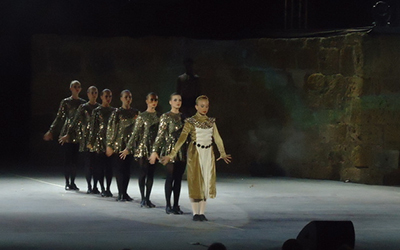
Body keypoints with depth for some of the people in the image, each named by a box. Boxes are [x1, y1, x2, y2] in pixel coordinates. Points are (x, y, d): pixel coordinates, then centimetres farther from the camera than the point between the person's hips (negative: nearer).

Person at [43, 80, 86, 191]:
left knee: (75, 159, 2)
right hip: (67, 132, -3)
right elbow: (59, 118, 2)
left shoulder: (83, 103, 11)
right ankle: (67, 183, 3)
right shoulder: (65, 102, 2)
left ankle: (72, 182, 9)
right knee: (67, 158, -2)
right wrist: (51, 131, -2)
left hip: (78, 134, 3)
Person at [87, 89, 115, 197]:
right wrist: (90, 141, -5)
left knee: (110, 166, 1)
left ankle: (108, 189, 7)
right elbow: (93, 126, -1)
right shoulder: (97, 111, 0)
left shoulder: (114, 111, 9)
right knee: (100, 165, -1)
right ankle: (102, 189, 6)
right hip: (100, 139, -2)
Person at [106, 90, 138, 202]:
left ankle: (125, 193, 12)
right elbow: (111, 128, -4)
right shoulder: (117, 112, -2)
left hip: (130, 145, 4)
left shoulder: (135, 112, 10)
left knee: (127, 169, 4)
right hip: (118, 144, -4)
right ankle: (121, 194, -2)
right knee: (120, 168, -4)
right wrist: (109, 145, -8)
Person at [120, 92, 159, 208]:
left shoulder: (158, 116, 8)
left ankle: (147, 198, 11)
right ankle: (143, 198, 4)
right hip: (143, 148, -4)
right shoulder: (142, 116, -3)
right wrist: (128, 148, -6)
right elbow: (135, 133, -3)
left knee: (151, 173, 5)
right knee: (143, 172, -2)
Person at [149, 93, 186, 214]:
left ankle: (176, 205, 11)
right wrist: (155, 151, -13)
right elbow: (160, 135, -7)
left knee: (178, 178, 6)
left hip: (182, 151, 5)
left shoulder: (183, 117, 13)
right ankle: (168, 205, 2)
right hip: (170, 149, -5)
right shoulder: (166, 117, -4)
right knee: (170, 177, -4)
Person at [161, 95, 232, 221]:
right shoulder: (191, 122, -7)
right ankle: (195, 213, 3)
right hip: (195, 153, -4)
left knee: (206, 182, 4)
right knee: (196, 182, -2)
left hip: (208, 154, 5)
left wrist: (223, 153, 23)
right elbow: (182, 139, -14)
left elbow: (217, 138, 16)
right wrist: (171, 155, -21)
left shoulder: (211, 121, 8)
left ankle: (202, 212, 11)